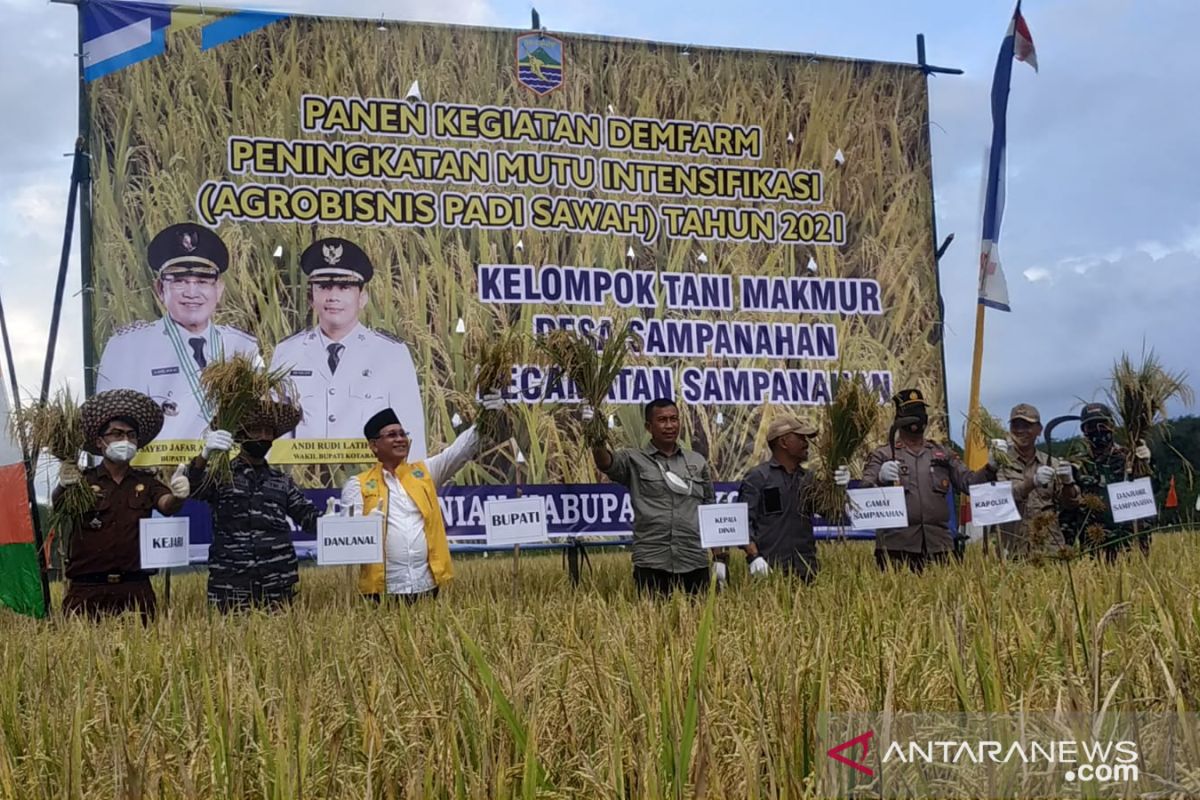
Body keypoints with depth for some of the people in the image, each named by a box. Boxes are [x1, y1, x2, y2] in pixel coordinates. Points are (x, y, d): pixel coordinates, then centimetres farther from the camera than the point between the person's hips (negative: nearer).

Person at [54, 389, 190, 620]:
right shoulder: (84, 480, 3)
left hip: (135, 588, 2)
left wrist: (177, 496, -30)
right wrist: (64, 487, -36)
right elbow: (57, 506, -13)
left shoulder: (146, 482, 11)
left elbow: (166, 505, -5)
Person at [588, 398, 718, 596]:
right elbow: (606, 462, -16)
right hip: (651, 564, -3)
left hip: (695, 564, 3)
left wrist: (721, 558, 10)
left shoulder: (697, 462, 14)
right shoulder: (634, 460, 5)